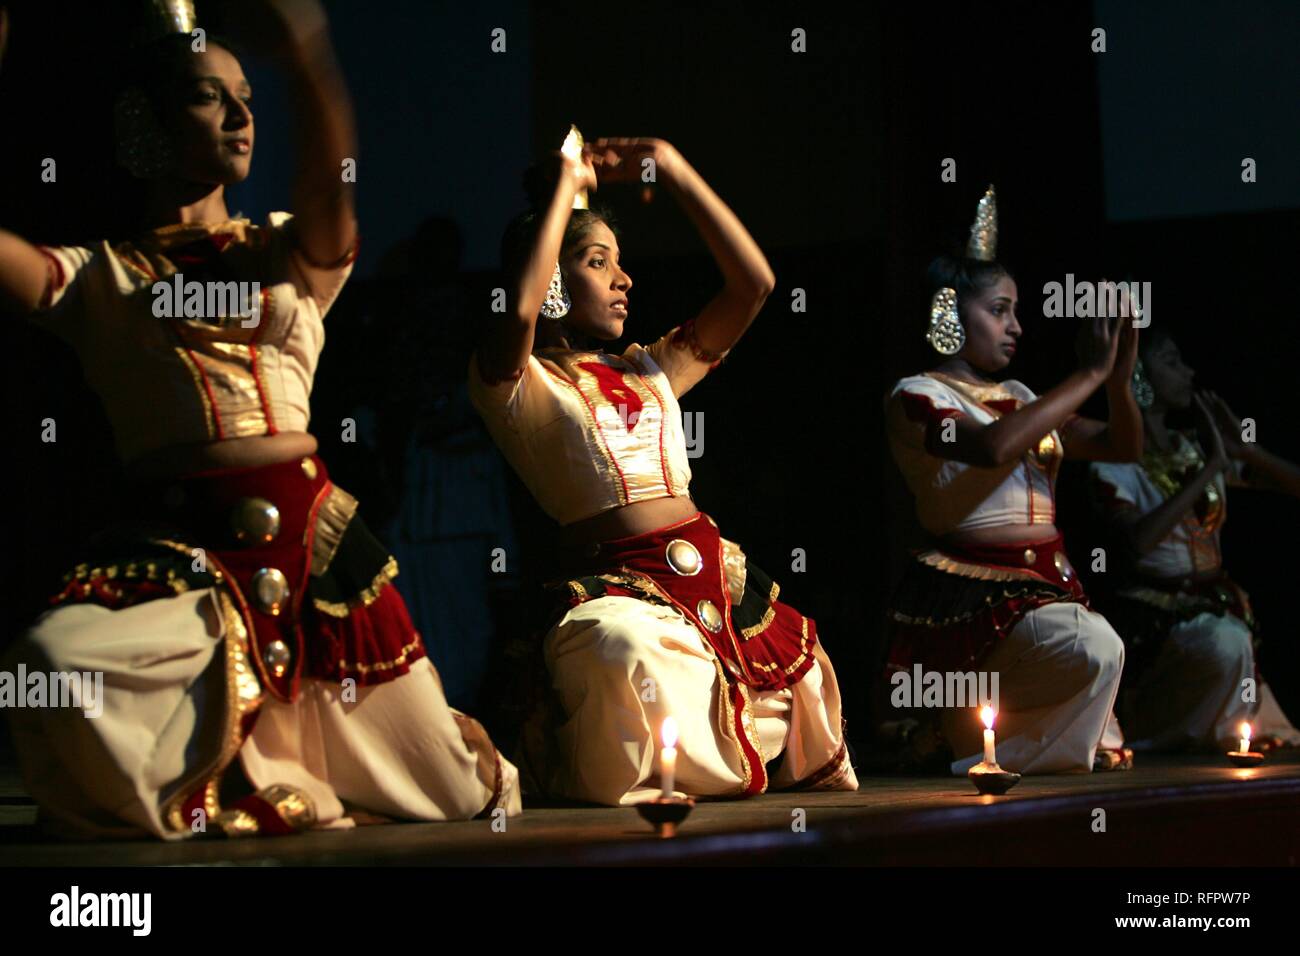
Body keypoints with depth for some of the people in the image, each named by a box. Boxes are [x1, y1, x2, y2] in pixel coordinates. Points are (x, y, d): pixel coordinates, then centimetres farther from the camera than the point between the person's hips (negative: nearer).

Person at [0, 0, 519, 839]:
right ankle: (200, 790, -5)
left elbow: (331, 168, -11)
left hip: (312, 539, 3)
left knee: (457, 793, 5)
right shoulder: (100, 279, 9)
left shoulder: (293, 256, 13)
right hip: (172, 545, -3)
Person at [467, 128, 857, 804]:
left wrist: (669, 166, 19)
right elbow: (519, 310, -20)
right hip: (615, 589, -7)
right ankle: (583, 774, -6)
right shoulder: (519, 384, 4)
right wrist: (565, 182, -7)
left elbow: (753, 282, 21)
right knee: (621, 647, -40)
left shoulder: (650, 370, 24)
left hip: (721, 581, 8)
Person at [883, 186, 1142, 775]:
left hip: (1048, 587, 8)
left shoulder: (1019, 398, 21)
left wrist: (1120, 377, 1)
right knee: (1095, 649, -32)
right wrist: (1089, 374, -16)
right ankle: (986, 742, -9)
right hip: (972, 592, -8)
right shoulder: (916, 397, -3)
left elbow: (1122, 447, 21)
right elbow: (993, 446, -23)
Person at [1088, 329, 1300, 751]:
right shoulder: (1115, 463, -5)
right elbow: (1139, 539, -25)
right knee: (1224, 643, -33)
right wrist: (1210, 468, -20)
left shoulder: (1197, 448, 12)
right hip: (1153, 612, -6)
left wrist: (1244, 449, -5)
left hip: (1216, 605, 6)